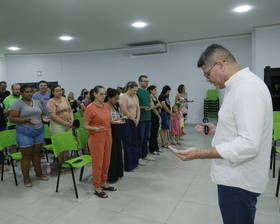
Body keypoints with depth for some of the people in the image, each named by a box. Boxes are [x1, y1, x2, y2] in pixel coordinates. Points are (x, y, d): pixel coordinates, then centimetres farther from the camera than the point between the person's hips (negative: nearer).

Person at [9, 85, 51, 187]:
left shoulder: (37, 102, 9)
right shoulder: (17, 103, -7)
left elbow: (42, 114, 16)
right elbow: (12, 118, -12)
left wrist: (44, 118, -7)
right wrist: (26, 120, -25)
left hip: (39, 131, 5)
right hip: (24, 132, -5)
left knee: (37, 153, 14)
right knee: (27, 155, 3)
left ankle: (39, 174, 28)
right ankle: (26, 178, 17)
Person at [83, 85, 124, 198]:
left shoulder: (107, 106, 6)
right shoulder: (90, 108, -14)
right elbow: (85, 126, -11)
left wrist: (115, 121, 3)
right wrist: (95, 129, -29)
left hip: (108, 136, 7)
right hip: (96, 137, -7)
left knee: (106, 161, 14)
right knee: (97, 162, 2)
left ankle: (104, 183, 31)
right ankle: (97, 188, 17)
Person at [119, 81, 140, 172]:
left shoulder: (135, 96, 13)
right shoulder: (123, 97, -10)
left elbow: (138, 108, 12)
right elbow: (124, 111, -16)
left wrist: (137, 119, -2)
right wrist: (133, 119, -7)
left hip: (134, 122, 7)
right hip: (126, 122, -7)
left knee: (134, 143, 11)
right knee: (128, 143, -1)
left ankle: (134, 163, 23)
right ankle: (128, 166, 9)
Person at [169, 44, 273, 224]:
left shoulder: (247, 87, -24)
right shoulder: (240, 85, 9)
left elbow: (249, 144, -31)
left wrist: (200, 154, -32)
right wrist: (217, 130, 10)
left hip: (239, 180, -10)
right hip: (235, 175, 10)